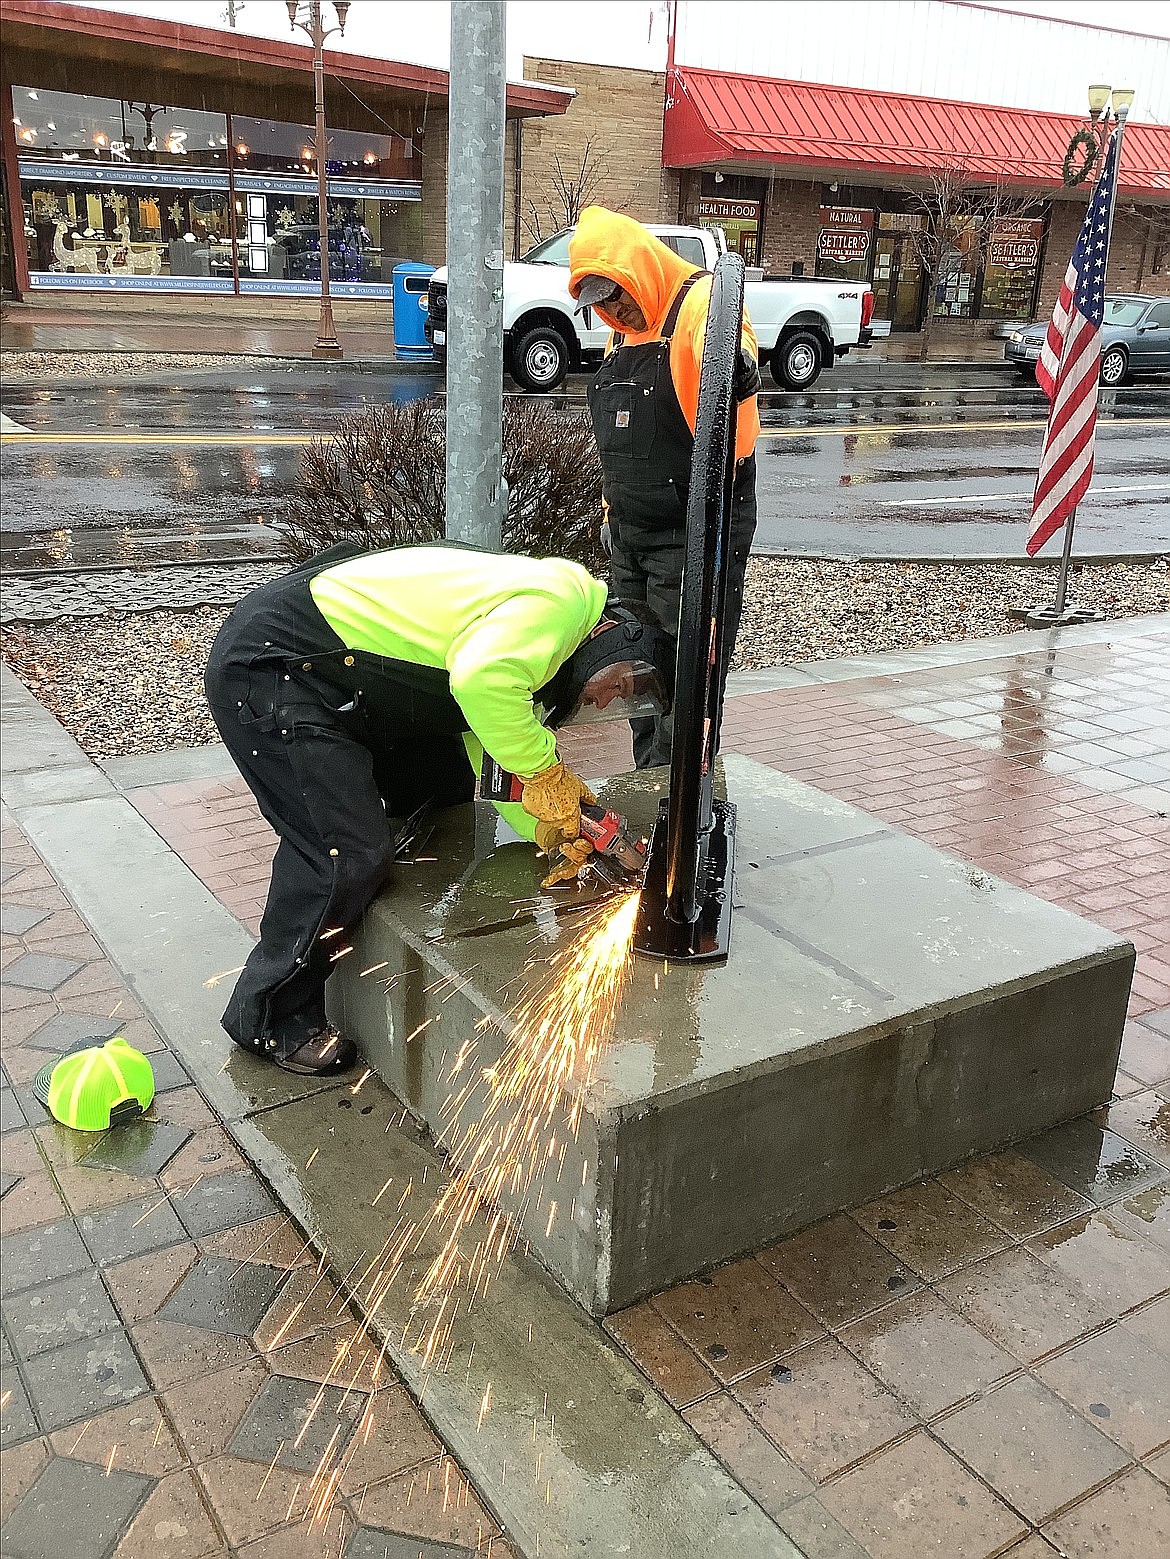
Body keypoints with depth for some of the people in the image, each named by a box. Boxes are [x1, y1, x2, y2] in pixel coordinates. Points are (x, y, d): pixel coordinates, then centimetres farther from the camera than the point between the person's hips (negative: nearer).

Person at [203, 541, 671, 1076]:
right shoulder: (565, 594, -15)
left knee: (444, 789, 17)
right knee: (351, 854, -12)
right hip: (269, 664, -10)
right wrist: (546, 769, -21)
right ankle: (270, 1018, 7)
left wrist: (556, 833, 2)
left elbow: (493, 765, 16)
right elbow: (482, 678, -34)